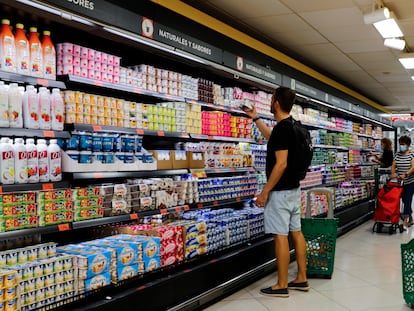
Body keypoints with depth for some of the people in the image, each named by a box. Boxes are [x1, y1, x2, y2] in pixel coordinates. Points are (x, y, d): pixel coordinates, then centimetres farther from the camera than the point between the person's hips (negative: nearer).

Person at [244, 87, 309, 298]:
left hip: (281, 191, -10)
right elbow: (272, 137, 33)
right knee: (295, 232, 12)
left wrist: (265, 191, -18)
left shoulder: (282, 128, -19)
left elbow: (281, 164, -23)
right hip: (293, 188, 10)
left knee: (280, 236, -4)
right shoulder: (291, 126, 11)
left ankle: (281, 286, 3)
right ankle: (301, 279, 20)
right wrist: (255, 118, 39)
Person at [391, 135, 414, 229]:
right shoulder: (397, 154, 6)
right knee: (404, 200, 10)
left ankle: (405, 222, -10)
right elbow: (393, 165, 0)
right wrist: (393, 173, -20)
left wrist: (405, 174, -33)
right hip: (401, 182, 5)